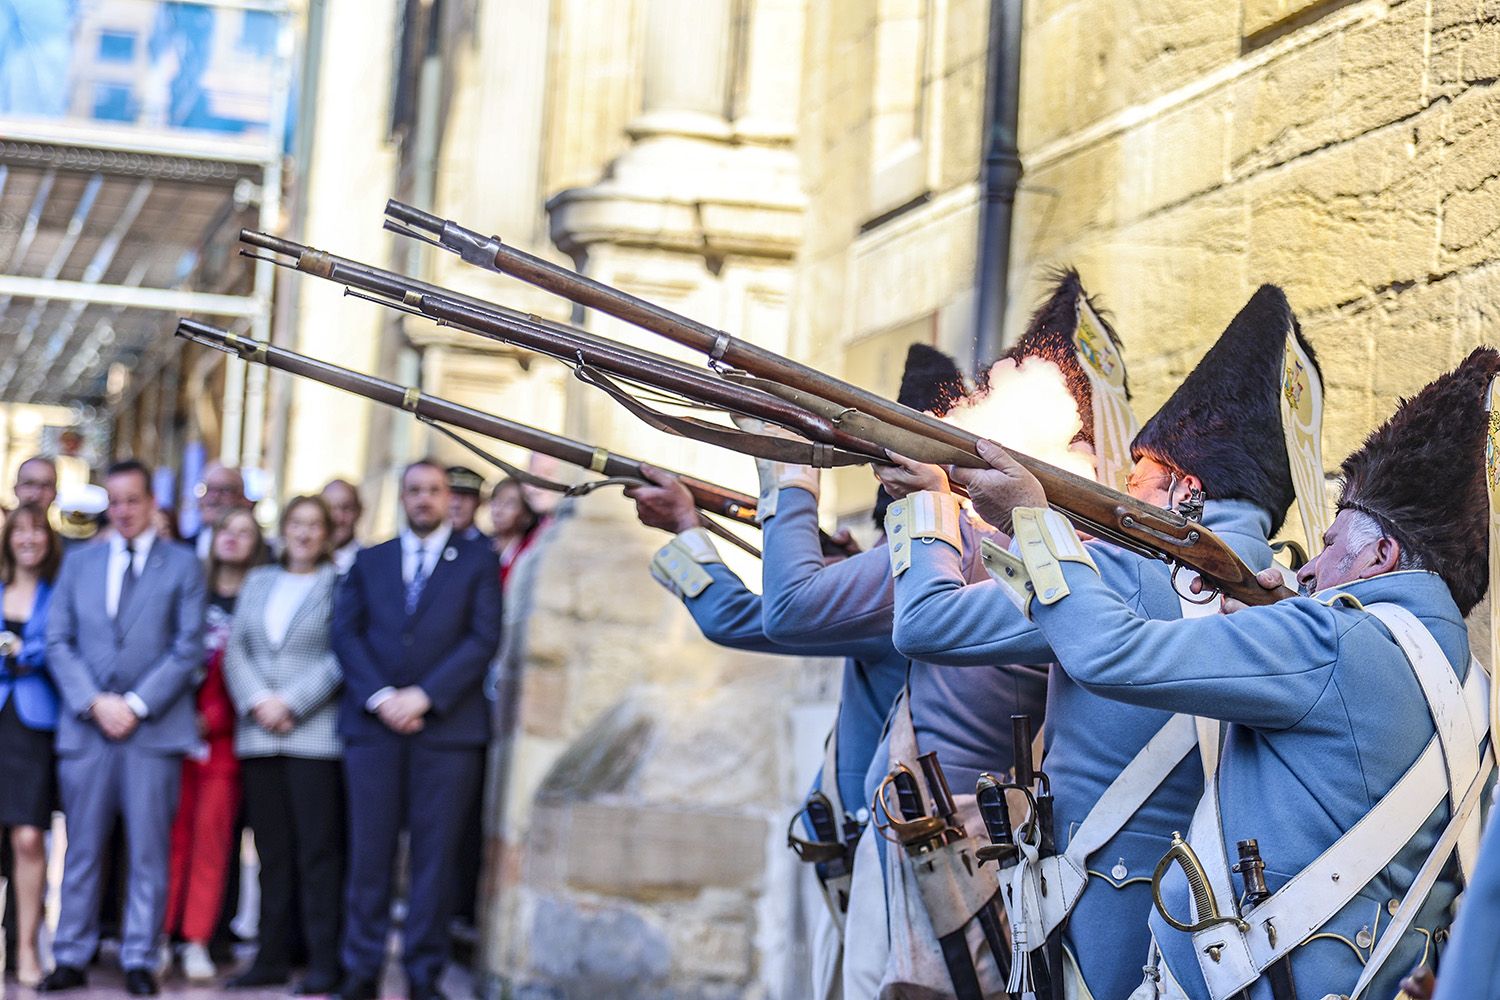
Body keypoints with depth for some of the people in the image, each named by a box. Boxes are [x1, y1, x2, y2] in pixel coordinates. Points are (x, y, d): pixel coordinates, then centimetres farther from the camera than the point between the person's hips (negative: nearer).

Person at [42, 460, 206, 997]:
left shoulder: (182, 565, 6)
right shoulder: (78, 563, 14)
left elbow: (188, 648, -1)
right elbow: (58, 642, 8)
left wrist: (136, 704, -9)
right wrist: (95, 703, -6)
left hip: (154, 726, -2)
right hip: (86, 726, 2)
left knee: (148, 851, 0)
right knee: (81, 849, 4)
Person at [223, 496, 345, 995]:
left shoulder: (339, 584, 3)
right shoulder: (258, 582, 18)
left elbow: (340, 659, -6)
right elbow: (236, 649, 11)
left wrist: (290, 703, -12)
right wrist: (257, 701, -5)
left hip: (314, 734, -4)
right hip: (258, 733, 4)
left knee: (317, 850, -5)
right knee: (272, 850, 6)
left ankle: (324, 963, -2)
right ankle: (272, 957, 11)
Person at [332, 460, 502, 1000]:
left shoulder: (477, 561, 10)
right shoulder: (369, 562, 18)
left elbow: (484, 638, -1)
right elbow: (347, 633, 7)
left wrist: (423, 696, -10)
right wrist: (380, 697, -8)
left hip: (448, 726, -1)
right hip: (373, 723, 2)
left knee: (435, 851, -1)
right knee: (369, 850, -1)